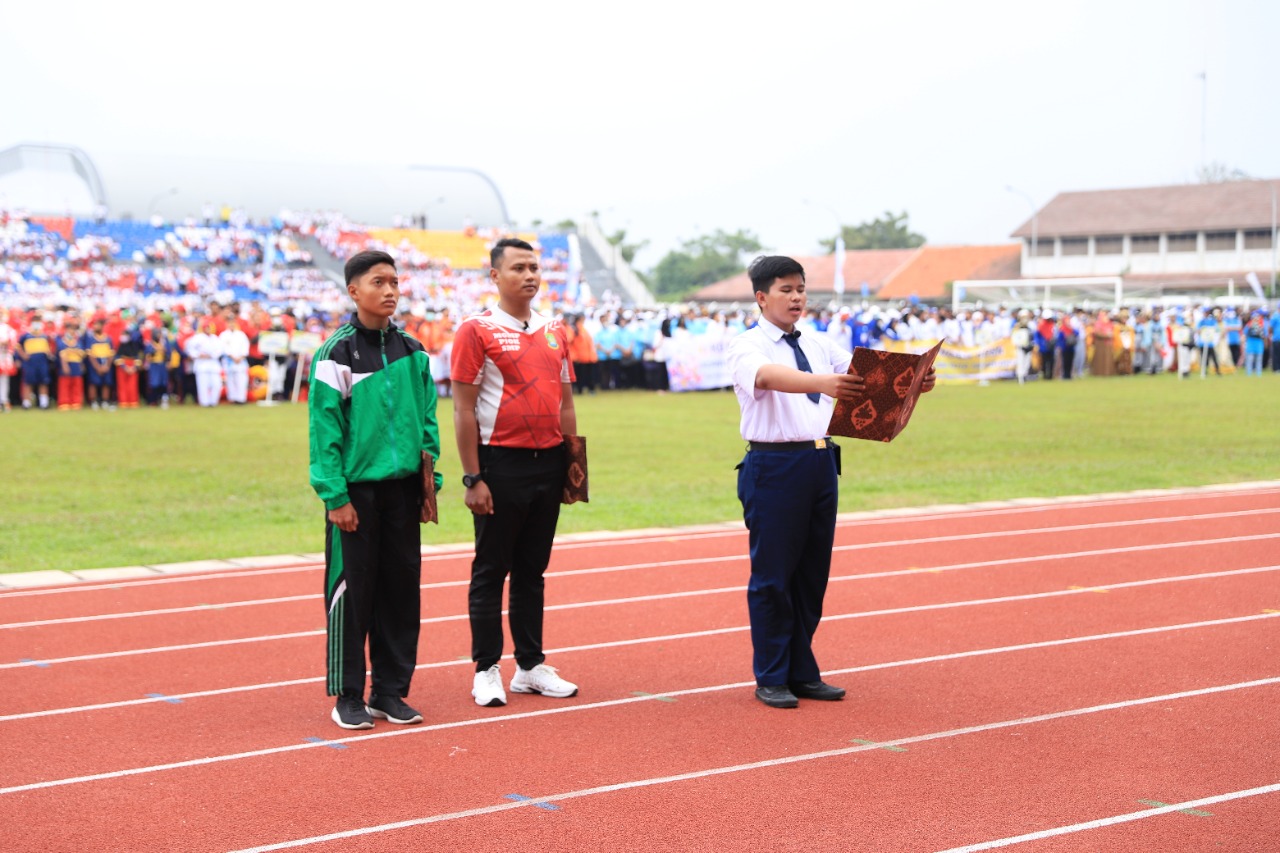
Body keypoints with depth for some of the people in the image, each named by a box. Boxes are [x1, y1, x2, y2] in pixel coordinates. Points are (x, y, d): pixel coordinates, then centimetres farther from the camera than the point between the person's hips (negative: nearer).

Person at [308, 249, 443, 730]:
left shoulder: (412, 352, 9)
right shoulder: (337, 353, -6)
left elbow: (427, 419, 12)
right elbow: (324, 428, -9)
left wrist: (430, 478, 5)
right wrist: (335, 495, -14)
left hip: (402, 487, 5)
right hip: (356, 489, -5)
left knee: (402, 588, 8)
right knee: (351, 590, 1)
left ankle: (390, 691, 18)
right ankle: (347, 695, 11)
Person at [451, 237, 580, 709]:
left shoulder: (554, 331, 11)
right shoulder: (476, 331, -7)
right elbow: (463, 409, -9)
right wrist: (472, 478, -13)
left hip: (548, 462, 6)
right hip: (501, 462, -5)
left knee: (533, 569, 13)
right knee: (491, 570, 3)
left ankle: (531, 666, 20)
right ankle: (486, 671, 11)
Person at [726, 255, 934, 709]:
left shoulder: (819, 345, 14)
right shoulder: (747, 347, -6)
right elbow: (768, 376, -28)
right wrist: (822, 382, -46)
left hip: (821, 464, 6)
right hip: (774, 464, -6)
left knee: (813, 573, 12)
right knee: (772, 575, 1)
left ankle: (802, 673, 23)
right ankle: (771, 678, 12)